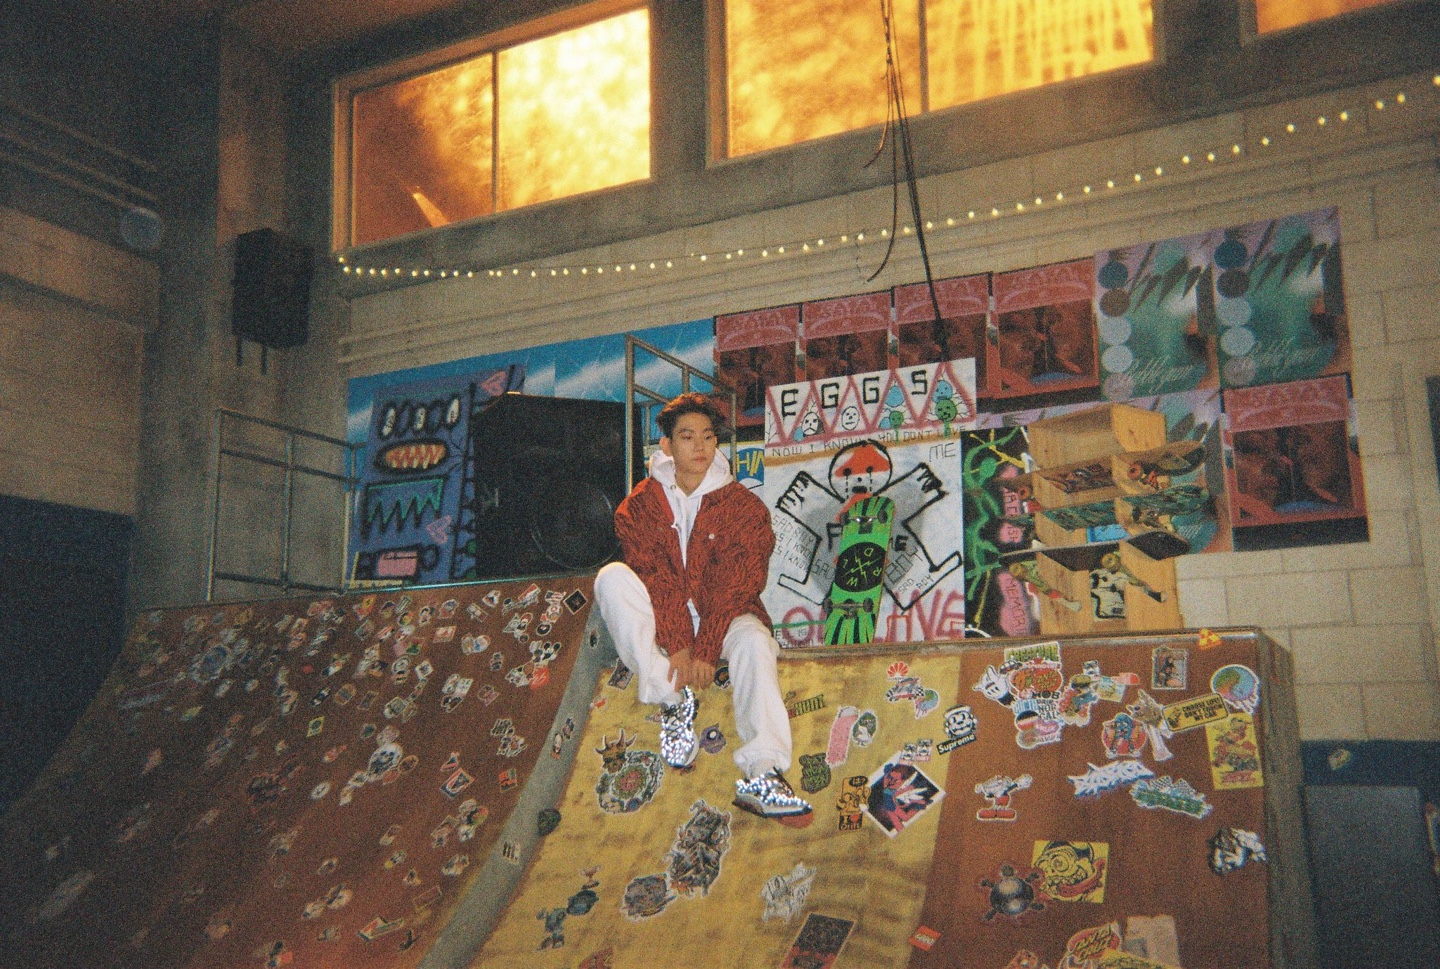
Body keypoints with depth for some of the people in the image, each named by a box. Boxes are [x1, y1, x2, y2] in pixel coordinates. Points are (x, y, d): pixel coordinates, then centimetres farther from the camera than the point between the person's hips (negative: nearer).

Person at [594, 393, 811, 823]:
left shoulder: (742, 505, -2)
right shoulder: (642, 503, 1)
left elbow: (736, 583, -11)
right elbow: (654, 576, -11)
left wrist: (705, 651, -23)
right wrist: (676, 645, -24)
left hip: (721, 614, -1)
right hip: (661, 618, 1)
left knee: (754, 639, -33)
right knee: (612, 578, -25)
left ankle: (761, 774, -45)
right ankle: (675, 700, -25)